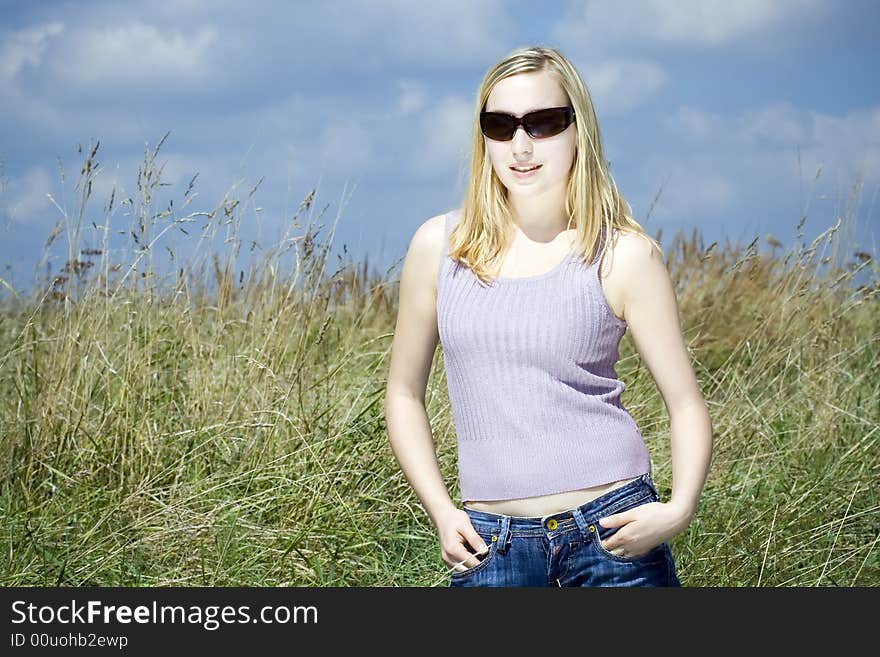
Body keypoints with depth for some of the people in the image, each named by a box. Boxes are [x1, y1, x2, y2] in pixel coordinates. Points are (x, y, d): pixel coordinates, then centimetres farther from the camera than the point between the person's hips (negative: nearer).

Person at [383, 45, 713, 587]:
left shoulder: (624, 256, -3)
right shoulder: (440, 246, 3)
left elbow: (687, 404, 1)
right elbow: (405, 393, 11)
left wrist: (679, 508, -15)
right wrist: (441, 512, 0)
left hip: (611, 529, -1)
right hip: (490, 544, 2)